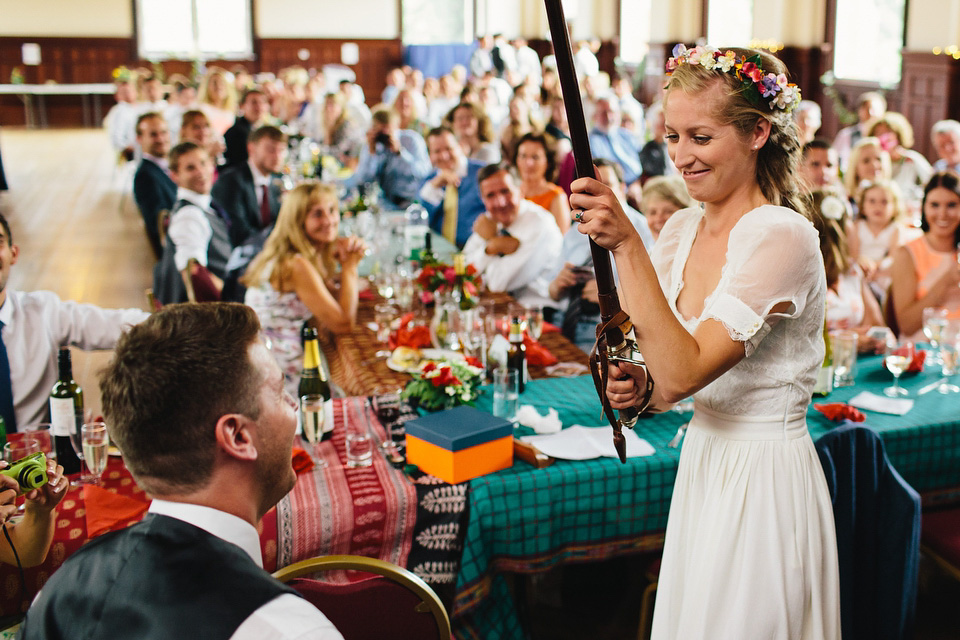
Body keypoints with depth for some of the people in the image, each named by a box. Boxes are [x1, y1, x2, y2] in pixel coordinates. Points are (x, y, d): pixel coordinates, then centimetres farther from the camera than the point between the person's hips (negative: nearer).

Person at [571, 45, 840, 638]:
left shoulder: (783, 237, -21)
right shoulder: (682, 229, 2)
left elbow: (686, 371, -30)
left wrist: (627, 243, -32)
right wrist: (644, 387, -9)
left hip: (766, 481, -7)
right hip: (701, 464, 7)